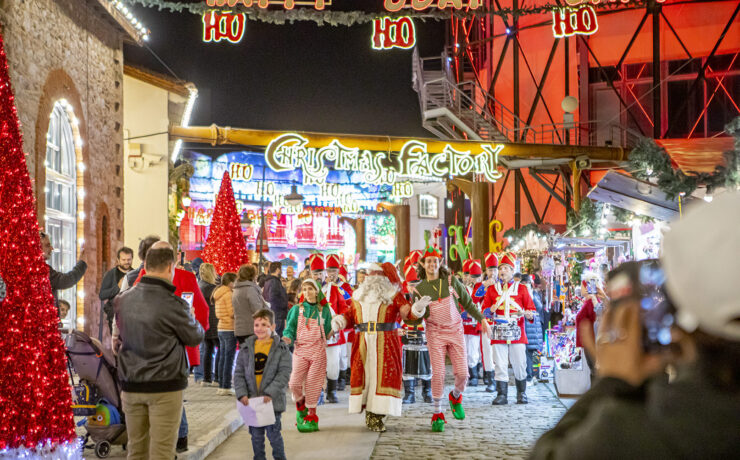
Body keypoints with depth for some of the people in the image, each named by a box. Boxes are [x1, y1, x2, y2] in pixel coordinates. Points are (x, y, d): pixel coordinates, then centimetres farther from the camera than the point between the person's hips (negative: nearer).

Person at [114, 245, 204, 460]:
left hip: (131, 386, 5)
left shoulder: (122, 301, 1)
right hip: (165, 387, -5)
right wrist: (191, 318, 16)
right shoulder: (174, 305, -16)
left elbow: (122, 336, 11)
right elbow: (195, 337, -2)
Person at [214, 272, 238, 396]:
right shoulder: (229, 294, -13)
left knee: (222, 358, 11)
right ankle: (226, 387, -6)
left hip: (221, 328, 9)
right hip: (229, 329, -9)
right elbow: (232, 313, -17)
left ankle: (221, 386, 13)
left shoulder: (219, 294, 15)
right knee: (229, 358, -6)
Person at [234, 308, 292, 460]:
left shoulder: (281, 349, -4)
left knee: (273, 434, 0)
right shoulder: (246, 348, 5)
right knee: (256, 435, 13)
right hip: (251, 400, 3)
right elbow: (239, 373, 4)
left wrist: (270, 394, -20)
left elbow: (284, 373, -10)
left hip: (272, 401, -3)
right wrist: (241, 394, -9)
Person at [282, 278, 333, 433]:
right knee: (294, 383, -12)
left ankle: (312, 418, 12)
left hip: (317, 351, 0)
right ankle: (300, 405, 20)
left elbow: (327, 331, 14)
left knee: (313, 384, -1)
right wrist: (287, 337, -15)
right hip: (300, 350, 0)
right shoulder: (297, 309, 7)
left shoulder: (324, 310, 8)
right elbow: (290, 327, 3)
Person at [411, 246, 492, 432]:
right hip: (435, 334, -1)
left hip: (456, 332, 1)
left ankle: (456, 397, 29)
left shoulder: (451, 281, -1)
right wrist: (419, 308, -27)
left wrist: (482, 320, 5)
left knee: (462, 373, -5)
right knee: (438, 374, -10)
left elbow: (467, 302, 8)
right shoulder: (419, 288, -2)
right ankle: (437, 415, 4)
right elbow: (417, 317, -4)